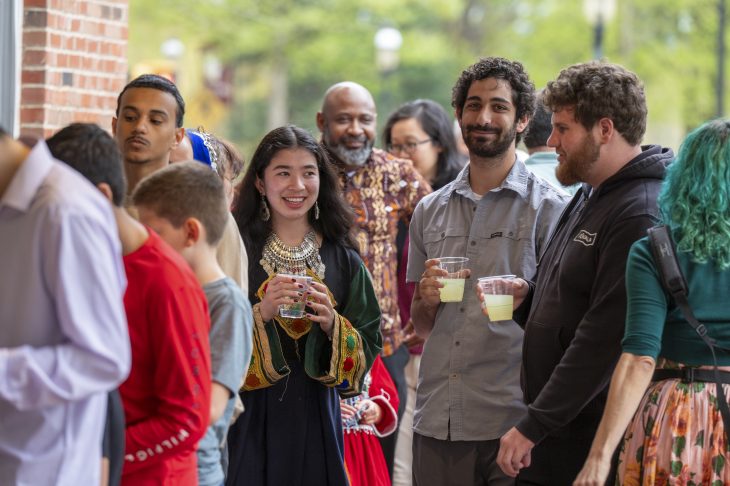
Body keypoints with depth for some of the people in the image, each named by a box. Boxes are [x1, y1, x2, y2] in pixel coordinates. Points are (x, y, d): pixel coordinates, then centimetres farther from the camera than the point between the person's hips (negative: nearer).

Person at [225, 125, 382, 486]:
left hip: (316, 423, 3)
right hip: (250, 424, -2)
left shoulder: (343, 262, 5)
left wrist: (332, 324, -13)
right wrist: (261, 314, -20)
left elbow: (368, 349, 5)